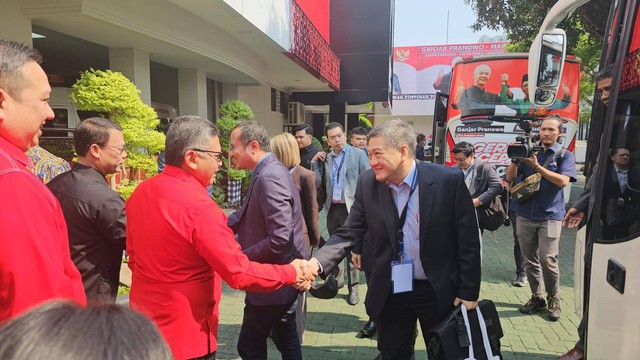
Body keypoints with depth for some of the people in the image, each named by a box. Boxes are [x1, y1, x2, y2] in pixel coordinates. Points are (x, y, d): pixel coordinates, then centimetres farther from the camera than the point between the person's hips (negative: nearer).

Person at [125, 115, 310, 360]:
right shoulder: (199, 207, -26)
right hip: (184, 335, -8)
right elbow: (241, 274, -24)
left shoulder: (140, 193, -1)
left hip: (143, 322, 8)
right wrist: (291, 273, -11)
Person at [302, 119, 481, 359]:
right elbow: (349, 233, -7)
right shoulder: (368, 183, -9)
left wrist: (469, 292, -6)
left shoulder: (449, 180, -16)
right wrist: (318, 262, -23)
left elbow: (468, 241, -9)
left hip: (438, 290, -1)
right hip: (391, 292, 2)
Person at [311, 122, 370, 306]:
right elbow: (318, 184, 7)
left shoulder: (358, 154, -2)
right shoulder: (326, 158, 11)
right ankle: (337, 279, 34)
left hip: (351, 208, -5)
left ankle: (353, 287, 10)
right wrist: (315, 162, 0)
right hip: (333, 208, 5)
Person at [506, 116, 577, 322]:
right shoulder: (529, 151, 10)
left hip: (550, 216, -3)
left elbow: (563, 181, -13)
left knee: (548, 260, -7)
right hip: (525, 214, 3)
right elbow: (510, 178, 7)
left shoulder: (565, 156, 3)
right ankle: (537, 298, 21)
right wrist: (515, 158, -8)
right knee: (530, 260, 8)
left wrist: (537, 166, -18)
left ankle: (553, 300, 12)